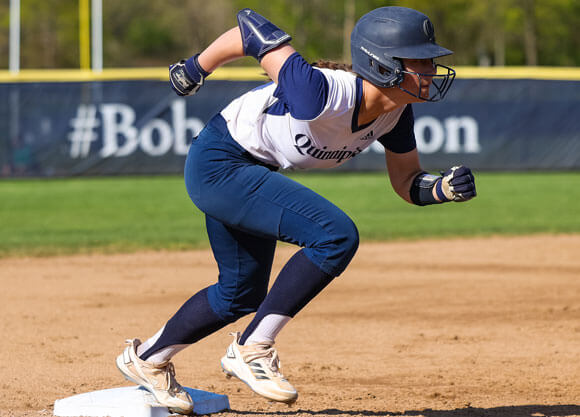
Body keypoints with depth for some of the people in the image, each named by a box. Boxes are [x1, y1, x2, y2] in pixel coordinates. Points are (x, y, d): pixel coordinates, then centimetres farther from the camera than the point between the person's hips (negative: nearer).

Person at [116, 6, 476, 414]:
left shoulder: (395, 112, -11)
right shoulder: (322, 93, -35)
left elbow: (407, 183, 2)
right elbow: (252, 27, -26)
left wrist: (444, 188, -20)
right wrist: (195, 69, -9)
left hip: (251, 173, 9)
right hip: (217, 164, -9)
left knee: (242, 293, 22)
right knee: (337, 236, -23)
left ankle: (146, 358, 42)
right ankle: (252, 349, -11)